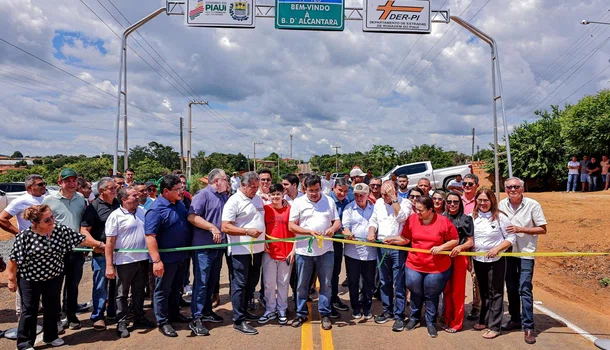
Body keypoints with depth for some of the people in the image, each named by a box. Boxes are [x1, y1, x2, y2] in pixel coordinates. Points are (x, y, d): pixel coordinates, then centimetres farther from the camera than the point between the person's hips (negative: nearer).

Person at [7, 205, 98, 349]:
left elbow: (82, 239, -1)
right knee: (29, 311, 6)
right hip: (30, 279, -4)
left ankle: (50, 336, 33)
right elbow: (14, 259, -12)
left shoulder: (61, 230, -11)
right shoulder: (25, 236, -20)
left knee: (52, 308, 15)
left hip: (54, 278, 4)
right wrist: (12, 279, -8)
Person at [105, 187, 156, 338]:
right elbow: (109, 242, -12)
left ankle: (139, 318, 31)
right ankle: (122, 323, 21)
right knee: (122, 294, 9)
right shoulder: (115, 216, -11)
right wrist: (109, 266, -15)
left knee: (139, 291, 17)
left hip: (142, 260, 5)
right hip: (124, 261, -5)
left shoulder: (142, 211, 5)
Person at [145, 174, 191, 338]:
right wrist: (156, 260, -28)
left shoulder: (180, 203, 4)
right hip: (166, 258, -8)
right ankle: (162, 322, 21)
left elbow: (188, 223, 20)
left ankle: (175, 314, 38)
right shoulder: (156, 209, -21)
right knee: (163, 290, 8)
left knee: (176, 288, 21)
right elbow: (150, 236, -24)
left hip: (181, 256, 8)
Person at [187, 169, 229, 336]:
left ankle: (206, 311, 29)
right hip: (203, 246, -8)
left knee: (212, 281, 16)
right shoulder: (203, 194, -10)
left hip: (219, 245, 8)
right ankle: (196, 319, 2)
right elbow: (192, 217, -20)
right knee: (201, 282, -4)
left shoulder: (224, 196, 14)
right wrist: (212, 228, -23)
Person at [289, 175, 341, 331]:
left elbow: (337, 221, 9)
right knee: (302, 284, 11)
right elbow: (291, 226, -4)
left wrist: (333, 228, -15)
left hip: (326, 250, 1)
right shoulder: (298, 202, 0)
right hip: (304, 250, -1)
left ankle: (325, 314, 22)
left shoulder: (329, 201, 6)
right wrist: (309, 231, -18)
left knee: (326, 284, 8)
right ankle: (301, 313, 26)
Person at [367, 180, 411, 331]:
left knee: (399, 284, -1)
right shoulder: (378, 203, 12)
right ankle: (387, 311, 26)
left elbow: (401, 217, -19)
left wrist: (393, 198, -17)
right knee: (384, 282, 13)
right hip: (381, 247, 5)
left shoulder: (405, 203, -2)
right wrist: (371, 232, -5)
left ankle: (399, 316, 8)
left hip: (398, 248, -5)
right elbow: (373, 220, 15)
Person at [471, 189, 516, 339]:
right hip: (478, 260, 5)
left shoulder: (500, 217, -11)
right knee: (483, 292, 18)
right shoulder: (472, 217, 0)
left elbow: (511, 237, -9)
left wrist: (497, 249, -21)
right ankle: (484, 321, 32)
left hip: (496, 260, -4)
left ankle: (494, 327, 12)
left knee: (495, 293, 3)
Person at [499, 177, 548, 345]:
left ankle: (528, 326, 0)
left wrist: (520, 229, -20)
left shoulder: (532, 205, -11)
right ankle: (515, 319, 28)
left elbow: (542, 229, -8)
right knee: (511, 288, 13)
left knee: (525, 289, -8)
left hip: (526, 253, -4)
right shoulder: (501, 205, 0)